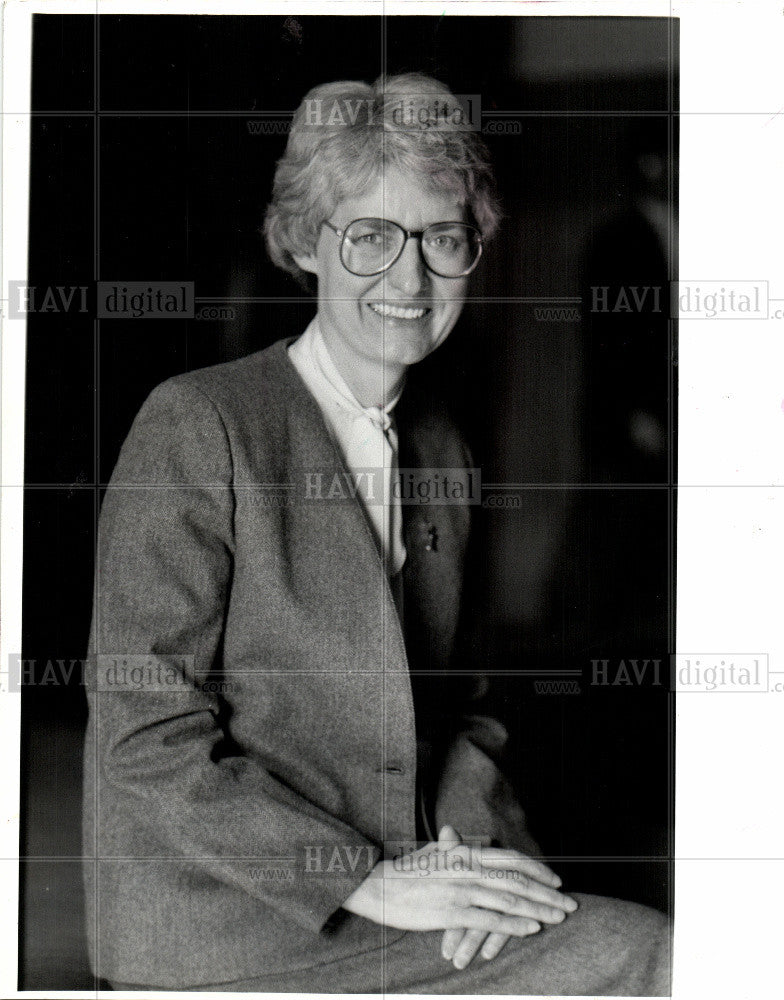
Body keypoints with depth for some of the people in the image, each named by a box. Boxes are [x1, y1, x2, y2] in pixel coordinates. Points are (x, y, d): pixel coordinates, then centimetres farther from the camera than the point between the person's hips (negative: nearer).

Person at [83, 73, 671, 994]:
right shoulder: (197, 425, -11)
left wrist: (472, 837, -4)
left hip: (403, 902, 7)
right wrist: (367, 880, -17)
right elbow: (146, 740, -15)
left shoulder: (443, 449, 11)